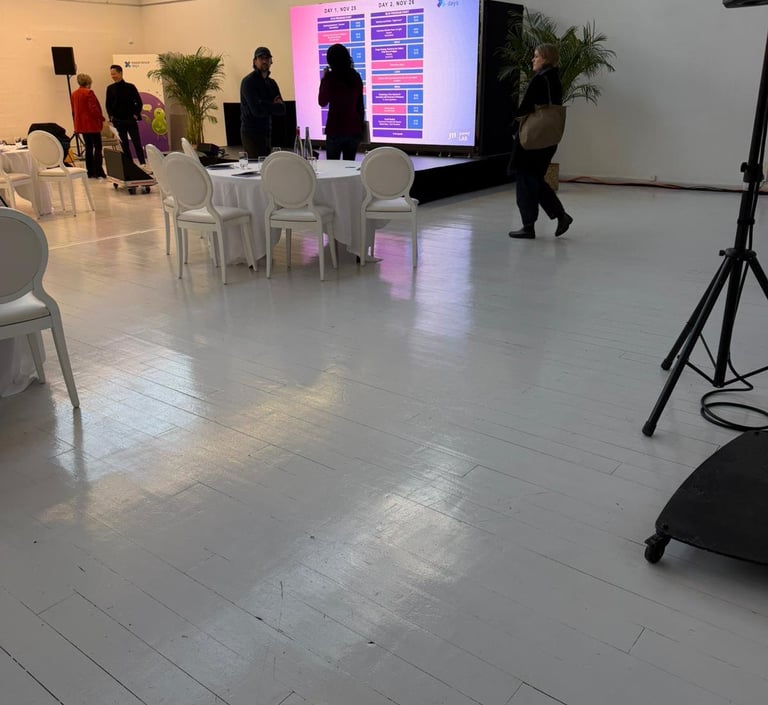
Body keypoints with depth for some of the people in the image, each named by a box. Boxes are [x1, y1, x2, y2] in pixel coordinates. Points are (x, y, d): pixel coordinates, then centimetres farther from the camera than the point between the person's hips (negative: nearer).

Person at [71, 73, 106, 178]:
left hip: (82, 125, 8)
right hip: (92, 124, -7)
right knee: (97, 147, -3)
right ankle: (98, 172, -8)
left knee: (88, 148, 12)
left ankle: (90, 172, 12)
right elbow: (94, 109, -19)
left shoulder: (74, 94, 11)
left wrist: (77, 123, 24)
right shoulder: (89, 93, -13)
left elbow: (74, 111, 16)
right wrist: (102, 119, -9)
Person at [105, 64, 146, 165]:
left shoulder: (130, 87, -2)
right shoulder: (110, 88, 6)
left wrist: (136, 114, -5)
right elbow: (108, 104, 11)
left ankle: (143, 163, 2)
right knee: (124, 145, 5)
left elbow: (139, 102, 1)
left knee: (137, 143, -1)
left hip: (130, 120, -2)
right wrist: (111, 116, 0)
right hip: (118, 121, 3)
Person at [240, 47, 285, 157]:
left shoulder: (271, 83, 14)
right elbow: (257, 110, -20)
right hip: (251, 133, -7)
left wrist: (266, 106, -13)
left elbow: (282, 109, 6)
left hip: (267, 132, 7)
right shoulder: (248, 82, -9)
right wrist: (273, 106, -4)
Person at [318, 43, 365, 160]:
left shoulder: (330, 77, -8)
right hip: (353, 129, 4)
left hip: (335, 129, -4)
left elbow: (322, 102, 2)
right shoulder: (356, 76, 5)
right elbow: (360, 104, 10)